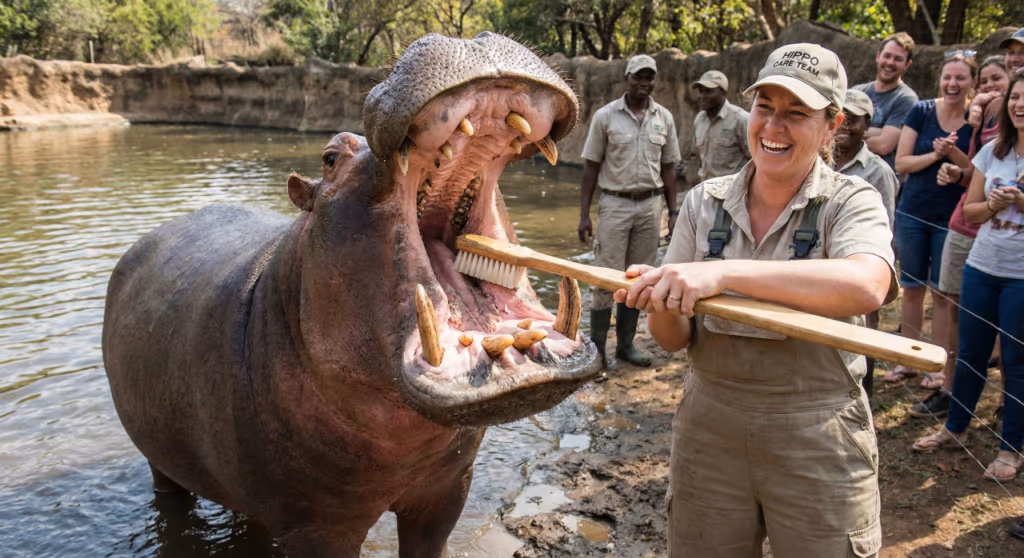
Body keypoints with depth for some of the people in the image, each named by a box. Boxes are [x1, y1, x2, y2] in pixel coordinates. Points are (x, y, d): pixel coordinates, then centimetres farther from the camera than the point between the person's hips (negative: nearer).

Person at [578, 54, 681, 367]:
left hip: (650, 205, 4)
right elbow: (591, 167, -2)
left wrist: (673, 212, 6)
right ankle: (596, 349, 3)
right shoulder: (605, 116, -3)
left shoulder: (664, 118, 6)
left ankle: (626, 344, 20)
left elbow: (668, 168, 11)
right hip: (615, 204, -3)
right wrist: (584, 214, -6)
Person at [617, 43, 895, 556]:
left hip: (817, 441, -2)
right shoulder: (704, 202, 1)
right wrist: (662, 305, -24)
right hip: (708, 431, 3)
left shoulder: (851, 202, -7)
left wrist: (724, 272, -38)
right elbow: (674, 340, -1)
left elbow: (866, 287, -31)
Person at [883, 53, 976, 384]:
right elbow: (901, 163, -3)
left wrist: (954, 154, -19)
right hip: (913, 214, 2)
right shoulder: (921, 112, -2)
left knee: (943, 294, 5)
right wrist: (935, 154, -18)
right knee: (912, 289, 10)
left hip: (951, 219, -1)